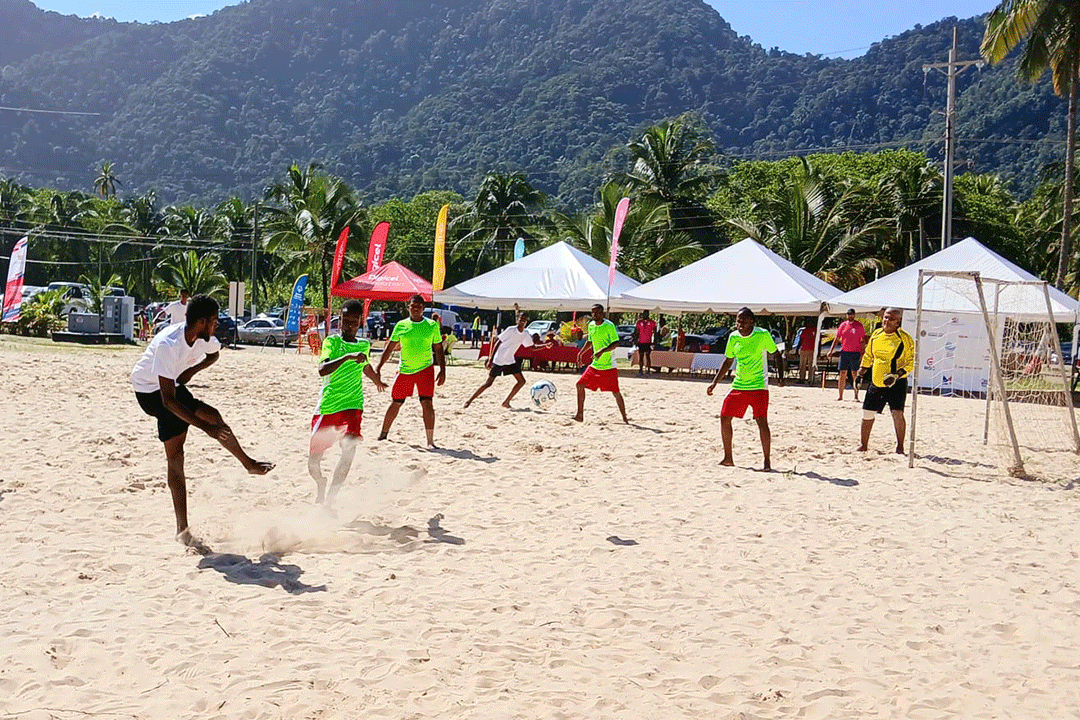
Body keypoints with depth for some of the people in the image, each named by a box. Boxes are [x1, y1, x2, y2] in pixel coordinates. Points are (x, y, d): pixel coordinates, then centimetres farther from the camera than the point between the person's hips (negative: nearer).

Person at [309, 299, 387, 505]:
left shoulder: (364, 345, 10)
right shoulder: (332, 341, -4)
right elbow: (322, 370, -22)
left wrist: (378, 382, 52)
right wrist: (347, 356, -33)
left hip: (352, 405, 2)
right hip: (326, 406, -2)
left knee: (349, 447, -26)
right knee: (313, 461, 5)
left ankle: (329, 498, -18)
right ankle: (321, 487, 39)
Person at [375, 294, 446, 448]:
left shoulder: (432, 325, 2)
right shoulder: (401, 325, 3)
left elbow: (439, 350, 7)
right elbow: (389, 348, 7)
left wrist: (442, 371, -1)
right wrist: (378, 368, 2)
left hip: (425, 368, -1)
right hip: (404, 370, 1)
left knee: (427, 403, -11)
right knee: (396, 403, 9)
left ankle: (430, 441, -6)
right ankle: (384, 433, 29)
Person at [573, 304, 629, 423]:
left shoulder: (609, 325, -12)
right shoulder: (591, 325, 8)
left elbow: (616, 343, -16)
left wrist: (602, 351, -26)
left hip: (608, 366, -6)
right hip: (595, 364, 6)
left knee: (615, 392, -3)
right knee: (580, 385, -2)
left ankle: (624, 417, 10)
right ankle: (580, 415, 5)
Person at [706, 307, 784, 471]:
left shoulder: (763, 335, -9)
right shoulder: (733, 337, 3)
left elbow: (777, 354, 3)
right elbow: (728, 361, 15)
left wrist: (781, 376, -8)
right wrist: (715, 383, 12)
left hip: (759, 386, -5)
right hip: (738, 385, 5)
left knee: (762, 422, -12)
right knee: (724, 418, 3)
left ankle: (767, 460, -1)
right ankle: (728, 458, 16)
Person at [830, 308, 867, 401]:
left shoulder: (859, 325, 3)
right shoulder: (843, 325, 11)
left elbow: (863, 340, 2)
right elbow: (837, 338, 15)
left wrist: (862, 354, -6)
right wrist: (831, 350, 8)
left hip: (855, 353, -3)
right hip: (844, 352, 3)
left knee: (855, 376, -3)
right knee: (842, 374, 2)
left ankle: (856, 397, 0)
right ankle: (840, 396, 7)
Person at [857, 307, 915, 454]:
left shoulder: (904, 338, -8)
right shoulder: (875, 335, 8)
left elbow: (912, 361, -7)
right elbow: (868, 354, 24)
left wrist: (899, 374, -19)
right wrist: (863, 368, 15)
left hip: (896, 383, -5)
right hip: (876, 382, 5)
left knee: (897, 413, -15)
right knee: (868, 413, 8)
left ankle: (900, 447, -1)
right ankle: (864, 445, 23)